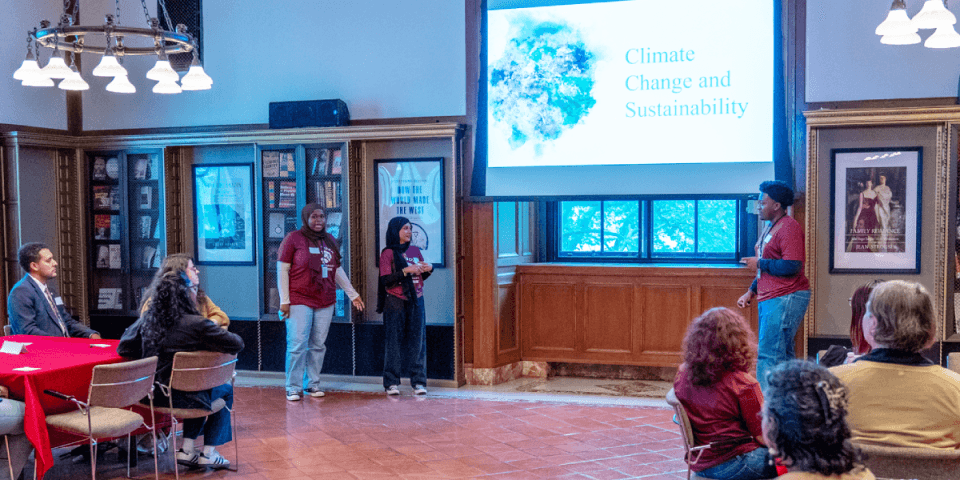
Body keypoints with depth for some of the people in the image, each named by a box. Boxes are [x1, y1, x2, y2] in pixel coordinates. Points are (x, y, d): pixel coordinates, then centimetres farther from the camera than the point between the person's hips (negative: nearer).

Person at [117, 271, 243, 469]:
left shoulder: (146, 320, -2)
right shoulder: (197, 324, -19)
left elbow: (123, 349, 11)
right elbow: (237, 344, -16)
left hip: (154, 396, 6)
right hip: (185, 399, -6)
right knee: (226, 390, 24)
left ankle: (187, 449, 27)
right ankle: (208, 453, 24)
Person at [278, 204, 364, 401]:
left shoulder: (330, 241, 14)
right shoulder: (294, 238, -2)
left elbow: (338, 271, 21)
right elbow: (282, 270, -3)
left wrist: (353, 294, 20)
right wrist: (284, 301, -8)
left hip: (325, 302, 5)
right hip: (299, 301, -5)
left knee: (318, 345, 6)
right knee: (297, 345, -7)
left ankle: (313, 384, 17)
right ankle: (293, 388, 2)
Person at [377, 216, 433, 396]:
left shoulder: (415, 251, 12)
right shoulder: (388, 253, -2)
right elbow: (386, 280, -11)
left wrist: (428, 269, -1)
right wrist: (406, 270, -18)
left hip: (416, 301, 4)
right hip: (395, 302, -4)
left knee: (417, 340, 2)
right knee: (394, 341, -2)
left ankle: (418, 381, 7)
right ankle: (392, 383, 6)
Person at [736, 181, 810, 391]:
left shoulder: (789, 227, -12)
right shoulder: (770, 227, 20)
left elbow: (792, 266, -23)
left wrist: (759, 263, -11)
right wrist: (751, 292, 21)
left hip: (786, 299, -10)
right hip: (769, 299, 10)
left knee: (769, 355, -13)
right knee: (782, 355, 12)